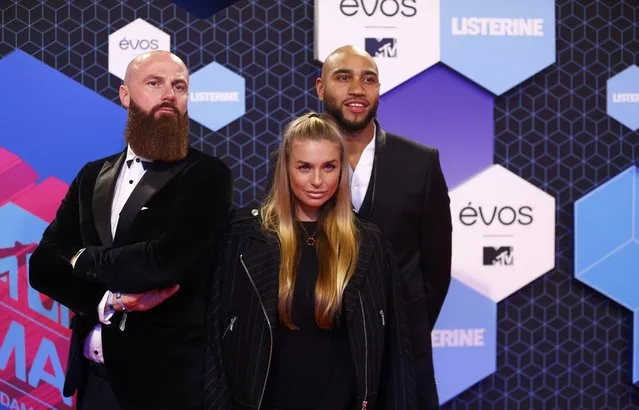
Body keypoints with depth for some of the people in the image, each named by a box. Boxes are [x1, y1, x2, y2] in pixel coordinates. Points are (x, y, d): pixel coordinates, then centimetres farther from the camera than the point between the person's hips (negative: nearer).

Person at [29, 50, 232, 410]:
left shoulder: (207, 175, -7)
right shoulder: (93, 176, 10)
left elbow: (166, 260, -21)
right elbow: (44, 266, 3)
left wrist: (85, 259, -5)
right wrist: (106, 301, -15)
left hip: (166, 377, -5)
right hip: (94, 374, 5)